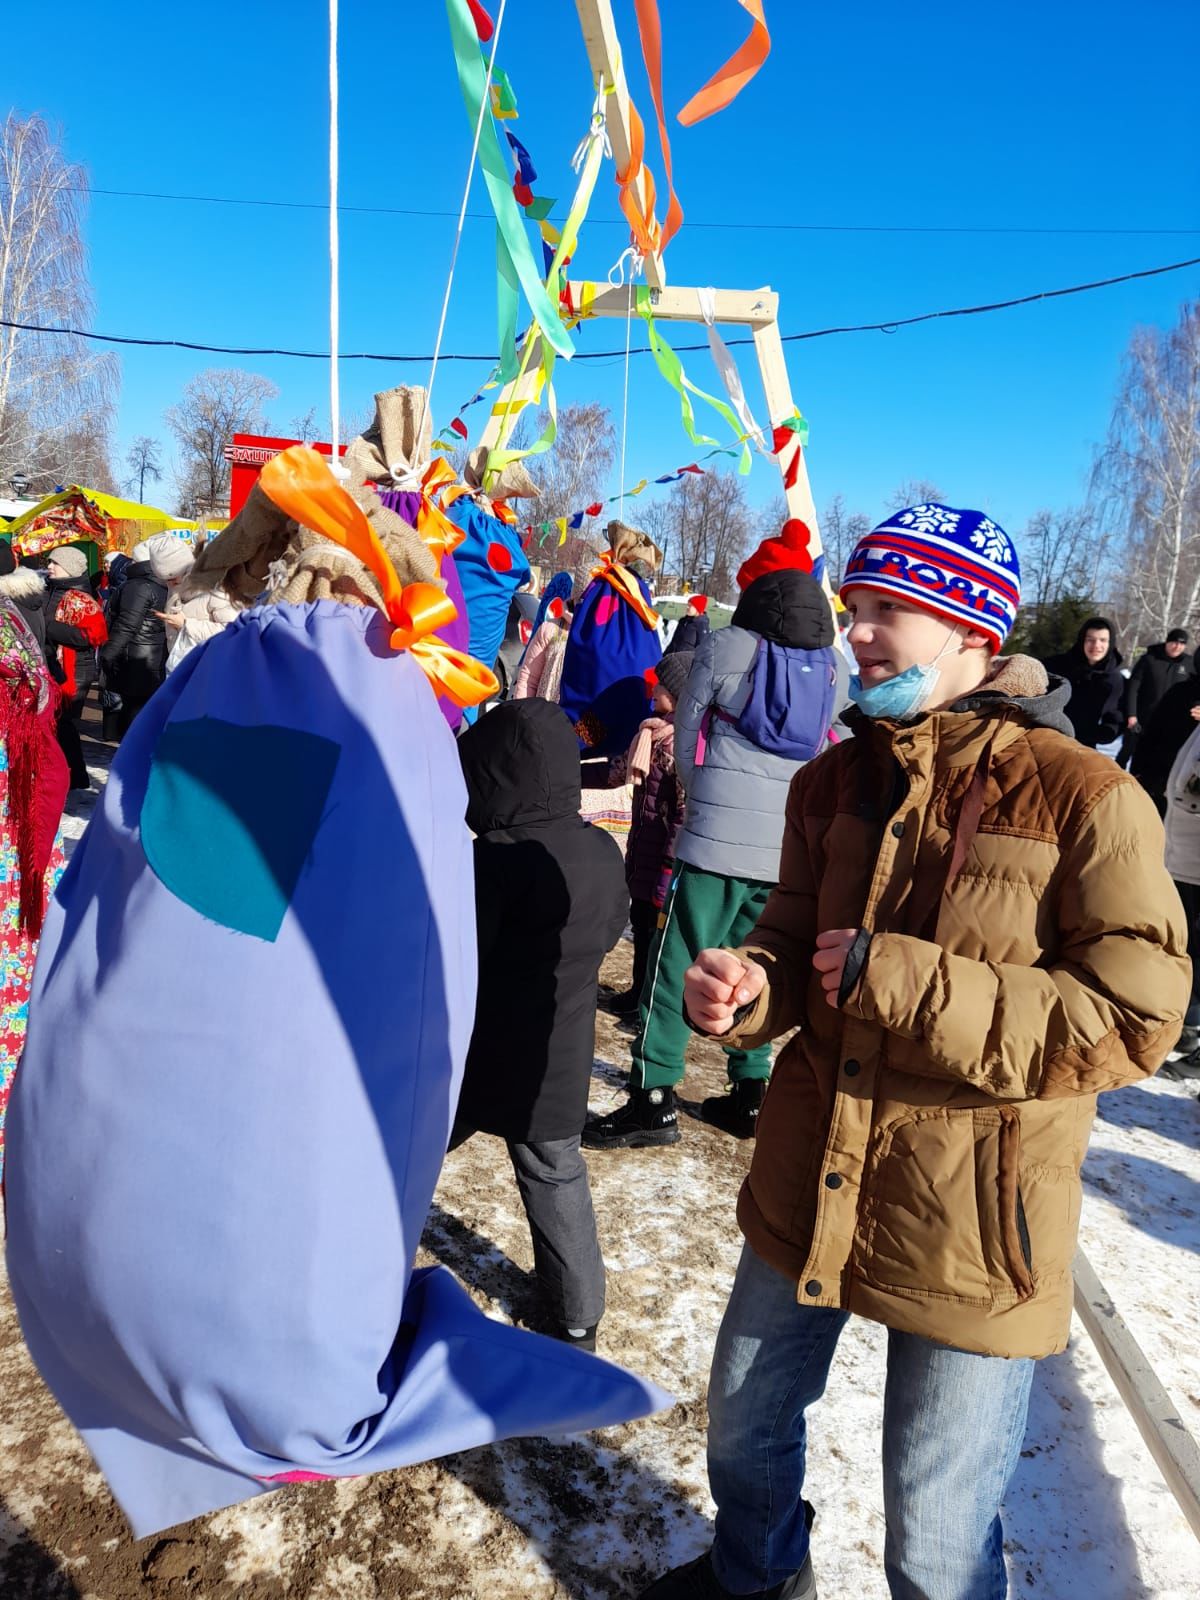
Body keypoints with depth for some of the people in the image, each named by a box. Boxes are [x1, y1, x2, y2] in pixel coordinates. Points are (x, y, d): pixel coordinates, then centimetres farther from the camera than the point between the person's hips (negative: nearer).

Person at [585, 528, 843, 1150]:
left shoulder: (726, 649, -3)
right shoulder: (834, 666, 8)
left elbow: (686, 741, 3)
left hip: (717, 841, -5)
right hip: (790, 851, 5)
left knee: (675, 968, 1)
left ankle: (653, 1099, 3)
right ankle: (749, 1093, 21)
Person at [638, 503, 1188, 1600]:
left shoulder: (1084, 800, -17)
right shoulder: (834, 784, 2)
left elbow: (1132, 1022, -20)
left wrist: (893, 978, -24)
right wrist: (747, 985, -15)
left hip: (970, 1233, -5)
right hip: (804, 1194, 6)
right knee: (744, 1422, 27)